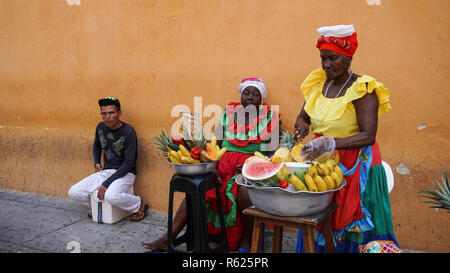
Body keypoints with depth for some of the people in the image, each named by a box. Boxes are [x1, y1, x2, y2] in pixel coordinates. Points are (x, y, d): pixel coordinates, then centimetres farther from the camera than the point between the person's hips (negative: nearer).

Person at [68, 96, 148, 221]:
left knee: (111, 196, -37)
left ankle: (139, 205, -7)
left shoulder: (128, 132, -16)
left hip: (125, 173, -6)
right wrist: (96, 162, 8)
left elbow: (129, 162, -19)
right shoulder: (100, 127, 4)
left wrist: (107, 183, -22)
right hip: (105, 171, 6)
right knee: (73, 193, -8)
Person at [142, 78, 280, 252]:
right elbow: (218, 144, 12)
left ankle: (246, 241, -12)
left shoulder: (269, 117, 6)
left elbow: (272, 152, 0)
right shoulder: (229, 112, 14)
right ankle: (169, 238, -11)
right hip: (225, 163, 3)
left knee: (245, 190, -36)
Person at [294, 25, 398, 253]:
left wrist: (331, 143, -32)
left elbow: (368, 136, -19)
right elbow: (303, 116, 16)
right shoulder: (319, 84, 7)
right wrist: (302, 126, -8)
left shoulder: (362, 89, -12)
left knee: (352, 227, 0)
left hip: (353, 166, -5)